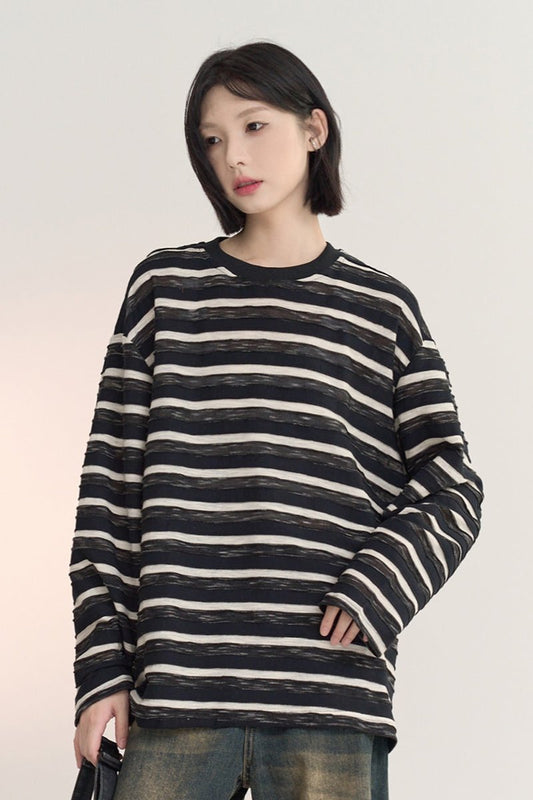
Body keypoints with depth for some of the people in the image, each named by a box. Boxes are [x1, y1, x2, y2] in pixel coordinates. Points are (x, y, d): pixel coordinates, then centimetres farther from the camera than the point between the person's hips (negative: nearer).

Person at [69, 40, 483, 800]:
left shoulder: (382, 309, 10)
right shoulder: (164, 289, 10)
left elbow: (451, 489, 10)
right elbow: (110, 486, 8)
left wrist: (378, 588, -8)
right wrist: (101, 668, 1)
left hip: (331, 696, 0)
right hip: (175, 689, 0)